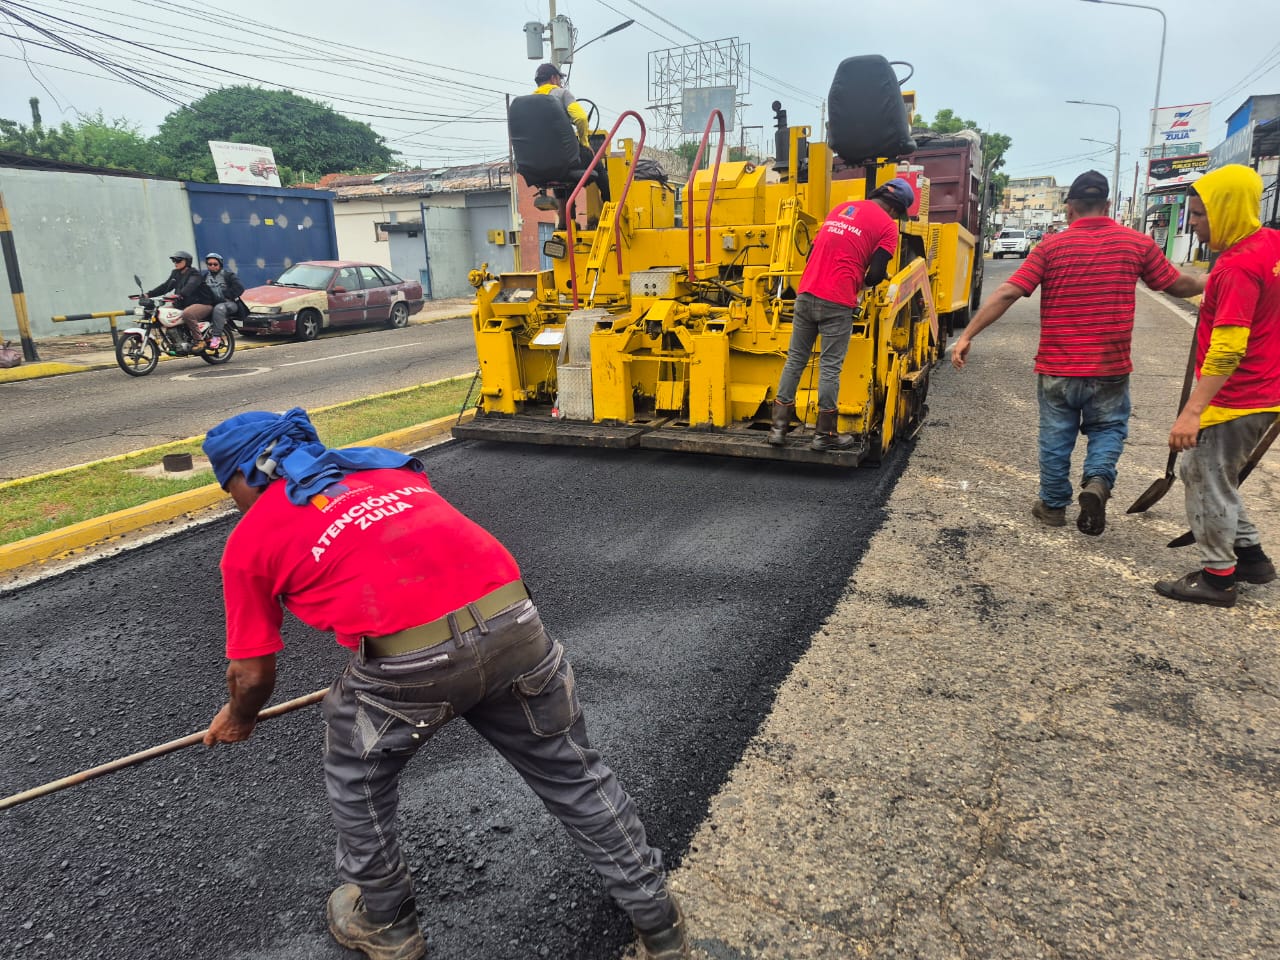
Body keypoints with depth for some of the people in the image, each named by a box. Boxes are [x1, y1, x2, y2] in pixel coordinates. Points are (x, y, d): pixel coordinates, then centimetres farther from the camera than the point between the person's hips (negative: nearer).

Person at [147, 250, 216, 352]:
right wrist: (149, 294, 2)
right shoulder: (175, 273, 16)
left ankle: (199, 341, -26)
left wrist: (179, 294, -48)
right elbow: (165, 286, 14)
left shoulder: (194, 273, -9)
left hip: (202, 303, -9)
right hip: (183, 305, 9)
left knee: (187, 313, -38)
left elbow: (190, 286, -29)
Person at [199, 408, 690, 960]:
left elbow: (252, 675, 20)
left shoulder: (249, 539, 16)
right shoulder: (385, 465, 28)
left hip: (410, 663, -4)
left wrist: (237, 720, 42)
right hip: (514, 625, 5)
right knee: (573, 777, 24)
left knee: (356, 785, 28)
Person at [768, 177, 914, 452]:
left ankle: (779, 427, 11)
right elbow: (875, 274, -5)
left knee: (795, 360, 9)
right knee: (830, 367, 1)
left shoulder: (841, 208, 20)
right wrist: (865, 281, 17)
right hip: (837, 303, -5)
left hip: (806, 294, 6)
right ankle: (825, 434, 8)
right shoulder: (887, 225, 1)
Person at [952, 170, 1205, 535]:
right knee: (1107, 429, 20)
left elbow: (1006, 294, -14)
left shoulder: (1051, 246, -6)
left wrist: (967, 335, -12)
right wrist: (1208, 283, 33)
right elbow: (1178, 285, 11)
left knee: (1056, 437, 14)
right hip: (1110, 369, 1)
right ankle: (1097, 481, -5)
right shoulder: (1137, 243, -1)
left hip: (1056, 368, -1)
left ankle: (1053, 505, 25)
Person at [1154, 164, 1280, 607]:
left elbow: (1226, 352, -29)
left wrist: (1191, 412, -29)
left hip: (1234, 400, -10)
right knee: (1201, 471, 22)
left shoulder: (1238, 267, -23)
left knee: (1206, 481, 3)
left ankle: (1217, 577, 15)